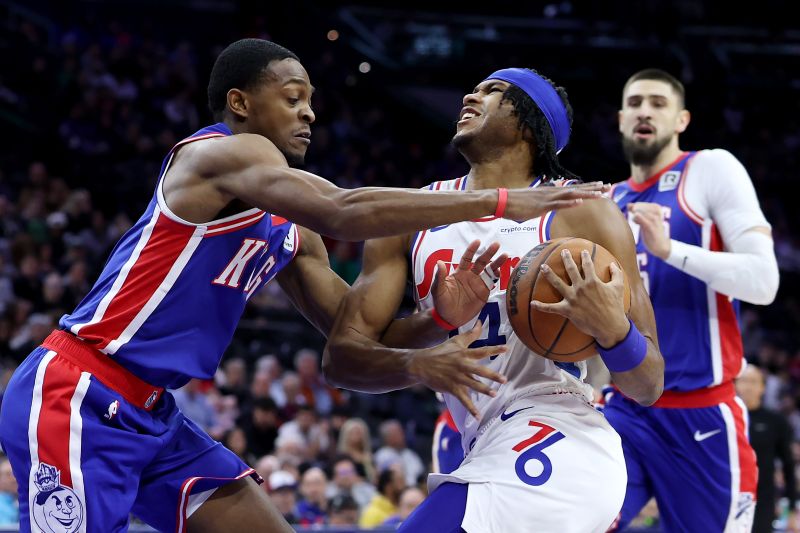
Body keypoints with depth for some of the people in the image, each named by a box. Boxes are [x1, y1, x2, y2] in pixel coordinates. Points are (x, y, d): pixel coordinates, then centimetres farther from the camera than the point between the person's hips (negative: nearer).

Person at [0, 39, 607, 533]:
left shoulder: (290, 231, 14)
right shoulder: (221, 152, -14)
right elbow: (346, 213, -30)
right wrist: (501, 203, -30)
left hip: (150, 414, 10)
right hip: (75, 400, -10)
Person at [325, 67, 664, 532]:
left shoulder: (584, 214, -3)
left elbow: (649, 387, -3)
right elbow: (341, 356, 3)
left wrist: (611, 328, -25)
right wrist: (417, 363, -18)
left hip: (552, 443, -7)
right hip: (490, 455, 7)